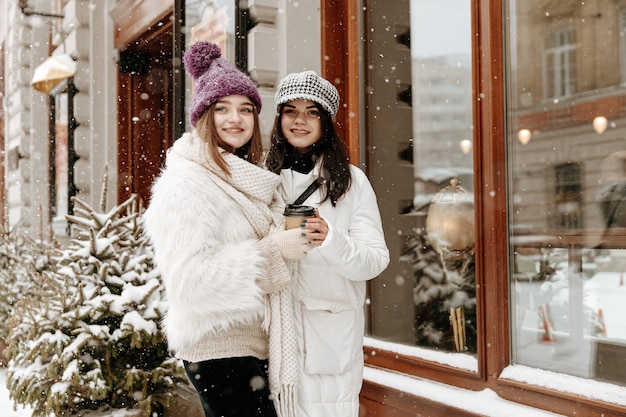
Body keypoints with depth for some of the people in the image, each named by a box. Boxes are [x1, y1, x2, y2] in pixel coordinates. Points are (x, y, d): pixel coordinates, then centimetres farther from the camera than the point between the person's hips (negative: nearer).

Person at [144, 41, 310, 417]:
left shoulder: (250, 179, 14)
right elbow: (189, 277, -22)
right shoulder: (186, 183, -13)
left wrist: (298, 239, 10)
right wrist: (272, 250, -21)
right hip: (218, 347, -8)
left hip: (256, 340, 8)